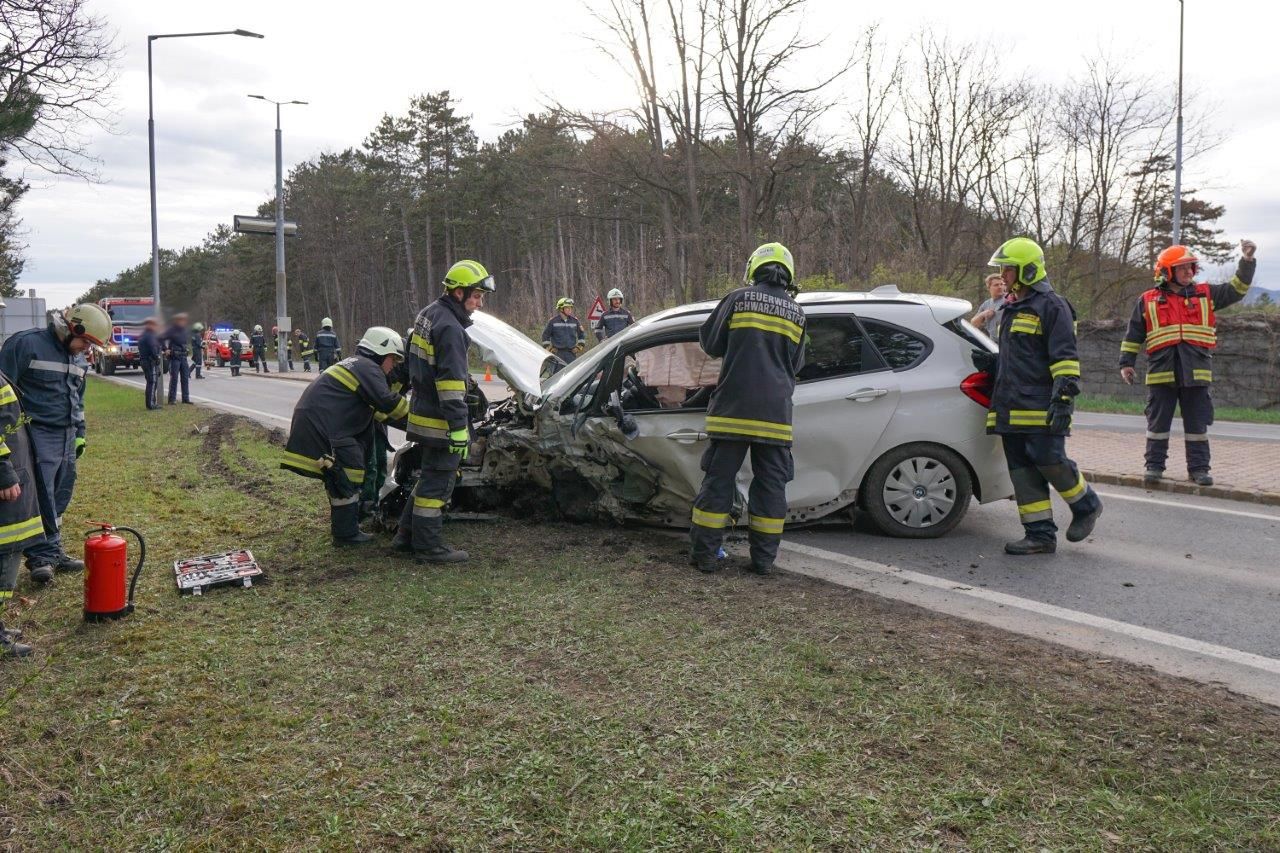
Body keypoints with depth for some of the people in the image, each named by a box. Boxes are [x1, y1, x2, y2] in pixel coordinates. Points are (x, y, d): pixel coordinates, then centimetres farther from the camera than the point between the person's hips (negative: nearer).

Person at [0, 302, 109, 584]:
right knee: (42, 499, -7)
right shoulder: (26, 344, -9)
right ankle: (43, 555, 0)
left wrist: (80, 433, 22)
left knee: (59, 498, 9)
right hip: (38, 436, -7)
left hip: (67, 437, 7)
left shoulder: (76, 357, 15)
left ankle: (52, 552, 16)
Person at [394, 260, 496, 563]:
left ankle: (407, 536, 27)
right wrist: (459, 428, -24)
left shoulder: (428, 314, 13)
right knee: (438, 482, -1)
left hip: (423, 411, 10)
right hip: (440, 422, -10)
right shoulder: (450, 328, -19)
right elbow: (451, 383, -24)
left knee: (430, 476, 20)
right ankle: (428, 546, 7)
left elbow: (414, 366, 23)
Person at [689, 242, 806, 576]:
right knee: (771, 484, 9)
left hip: (733, 408, -2)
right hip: (775, 413, 2)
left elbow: (709, 342, 4)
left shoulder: (738, 299, -1)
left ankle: (705, 554, 8)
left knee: (719, 480, 4)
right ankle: (764, 558, 11)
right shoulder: (796, 313, 9)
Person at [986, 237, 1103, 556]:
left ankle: (1087, 505, 17)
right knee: (1022, 470, 5)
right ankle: (1040, 534, 9)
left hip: (1041, 407, -9)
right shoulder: (1011, 309, 21)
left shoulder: (1051, 306, -6)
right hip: (1011, 407, 9)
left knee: (1049, 462, -10)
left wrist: (1064, 398, -20)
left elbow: (1065, 357, -13)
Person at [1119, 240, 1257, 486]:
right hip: (1161, 373, -1)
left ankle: (1199, 468, 12)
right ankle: (1154, 465, 12)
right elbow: (1133, 336, 10)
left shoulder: (1206, 295, 12)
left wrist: (1247, 262, 0)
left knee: (1197, 424, 5)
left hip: (1196, 372, 1)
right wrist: (1127, 362, 6)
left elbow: (1236, 290, 10)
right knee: (1158, 422, 4)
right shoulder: (1148, 301, 7)